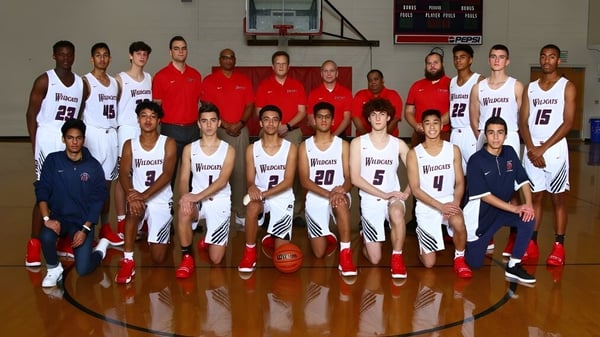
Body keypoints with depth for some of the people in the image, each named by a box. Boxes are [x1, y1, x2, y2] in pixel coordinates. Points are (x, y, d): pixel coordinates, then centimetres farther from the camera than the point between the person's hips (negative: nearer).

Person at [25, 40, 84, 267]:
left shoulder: (81, 83, 10)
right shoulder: (44, 81, -4)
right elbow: (31, 114, -4)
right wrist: (35, 146, -9)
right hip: (47, 141, -4)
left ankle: (64, 242, 17)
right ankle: (34, 245, 3)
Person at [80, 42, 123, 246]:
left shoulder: (114, 82, 14)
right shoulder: (86, 81, -5)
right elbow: (78, 111, -7)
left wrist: (114, 128, 11)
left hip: (111, 135, 6)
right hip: (93, 135, -6)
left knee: (107, 183, 10)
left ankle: (105, 227, 17)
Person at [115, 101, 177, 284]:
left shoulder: (168, 143, -2)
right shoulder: (130, 144, 4)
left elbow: (167, 174, -13)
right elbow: (123, 174, -6)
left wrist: (145, 195, -27)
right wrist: (131, 195, -27)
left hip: (161, 200, -1)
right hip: (138, 196, 1)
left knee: (158, 258, -6)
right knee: (134, 210, -39)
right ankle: (128, 261, -25)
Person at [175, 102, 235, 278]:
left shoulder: (228, 150, -1)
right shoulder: (189, 149, 4)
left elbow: (222, 181, -13)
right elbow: (183, 179, -1)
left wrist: (198, 196, -28)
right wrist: (186, 197, -25)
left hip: (220, 201, -1)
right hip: (196, 199, 1)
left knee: (216, 259, -8)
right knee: (183, 212, -38)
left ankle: (209, 240, 30)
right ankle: (187, 257, -16)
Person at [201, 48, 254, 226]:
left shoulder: (244, 80, 11)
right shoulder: (210, 81, 3)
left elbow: (250, 105, 7)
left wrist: (240, 123, -9)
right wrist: (225, 125, -12)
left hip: (240, 130, 2)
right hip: (218, 130, -2)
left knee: (240, 171, 1)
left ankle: (240, 212, 6)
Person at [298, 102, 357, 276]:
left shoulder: (343, 145, 3)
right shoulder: (304, 146, 3)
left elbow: (349, 177, -2)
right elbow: (304, 180, -6)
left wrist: (342, 189, -26)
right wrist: (328, 193, -22)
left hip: (339, 195, -1)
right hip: (315, 198, 1)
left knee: (341, 202, -41)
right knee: (319, 253, -2)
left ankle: (345, 254, -32)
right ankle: (329, 237, 35)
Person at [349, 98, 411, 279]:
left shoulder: (398, 144, 3)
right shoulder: (358, 143, -2)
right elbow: (355, 178, -9)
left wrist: (406, 192, -14)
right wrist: (383, 194, -16)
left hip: (393, 198, 1)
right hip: (370, 199, 0)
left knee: (397, 214, -39)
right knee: (374, 259, -2)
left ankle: (397, 257, -15)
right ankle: (366, 235, 34)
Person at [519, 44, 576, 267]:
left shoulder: (567, 87, -1)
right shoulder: (530, 88, 11)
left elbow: (568, 123, -9)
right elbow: (523, 122, 5)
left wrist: (543, 148, -14)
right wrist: (531, 149, -10)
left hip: (555, 149, -3)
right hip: (531, 150, 4)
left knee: (558, 198, 2)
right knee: (535, 197, 8)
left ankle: (558, 247, 7)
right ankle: (532, 243, 14)